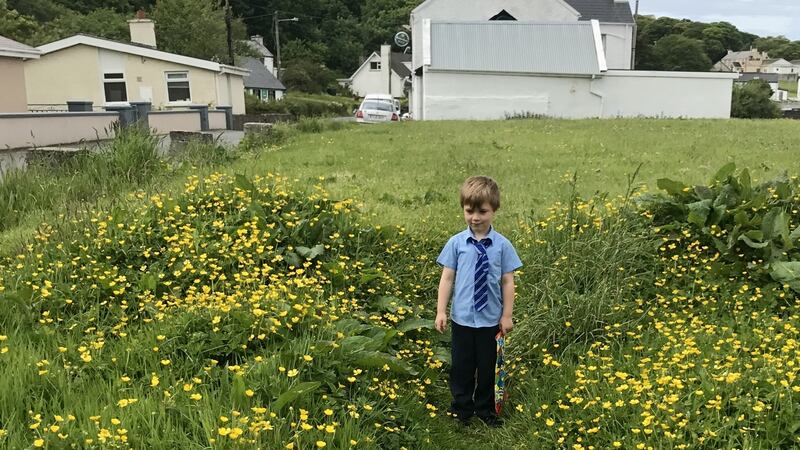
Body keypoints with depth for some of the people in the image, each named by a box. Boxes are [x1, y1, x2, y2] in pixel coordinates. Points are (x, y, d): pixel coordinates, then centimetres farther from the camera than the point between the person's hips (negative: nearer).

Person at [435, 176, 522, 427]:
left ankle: (485, 410, 32)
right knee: (461, 367, 11)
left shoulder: (502, 245, -7)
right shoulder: (456, 243, -6)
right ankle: (461, 410, 29)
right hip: (462, 318, 0)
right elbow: (447, 278, -2)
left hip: (491, 320, 0)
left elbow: (507, 282, -1)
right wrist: (441, 312, -4)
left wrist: (507, 316, 0)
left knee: (487, 367, 14)